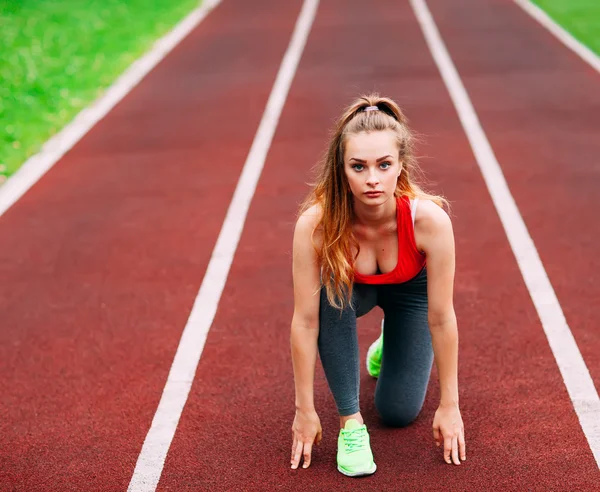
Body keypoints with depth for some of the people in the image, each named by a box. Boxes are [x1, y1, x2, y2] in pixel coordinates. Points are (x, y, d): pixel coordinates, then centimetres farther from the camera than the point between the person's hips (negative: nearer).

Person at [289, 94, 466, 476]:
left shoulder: (430, 219, -39)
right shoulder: (315, 225, -38)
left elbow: (442, 319, -29)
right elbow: (305, 320, -30)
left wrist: (449, 405, -20)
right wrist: (305, 410, -24)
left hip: (411, 289, 0)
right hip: (354, 286, 0)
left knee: (398, 412, -2)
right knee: (331, 295, -36)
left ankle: (391, 343, 31)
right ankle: (351, 422, -20)